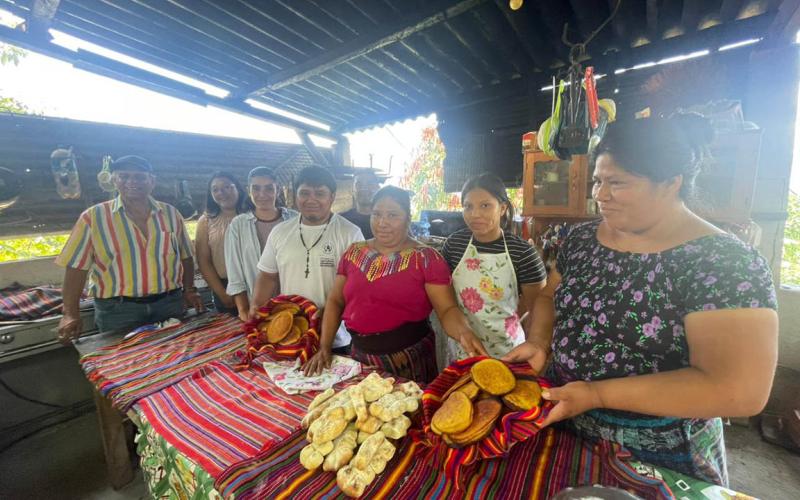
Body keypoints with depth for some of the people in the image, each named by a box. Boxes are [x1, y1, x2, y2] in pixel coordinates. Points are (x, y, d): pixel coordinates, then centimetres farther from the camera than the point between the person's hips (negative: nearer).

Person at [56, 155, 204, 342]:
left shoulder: (170, 213, 3)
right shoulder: (93, 216, -2)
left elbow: (185, 256, 9)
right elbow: (76, 266, -3)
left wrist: (189, 290, 1)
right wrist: (70, 313, -9)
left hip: (170, 304, 2)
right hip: (117, 309, -2)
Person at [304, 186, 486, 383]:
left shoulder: (426, 258, -10)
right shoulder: (354, 253, 3)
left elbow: (447, 309, -14)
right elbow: (335, 301, 6)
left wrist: (464, 332, -34)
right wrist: (324, 347, -2)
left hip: (408, 359, -4)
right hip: (360, 356, 4)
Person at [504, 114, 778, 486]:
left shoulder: (726, 262, -20)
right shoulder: (581, 238, -5)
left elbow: (740, 391, -24)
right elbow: (551, 296, 7)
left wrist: (597, 394, -27)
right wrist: (541, 342, -12)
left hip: (656, 455, -4)